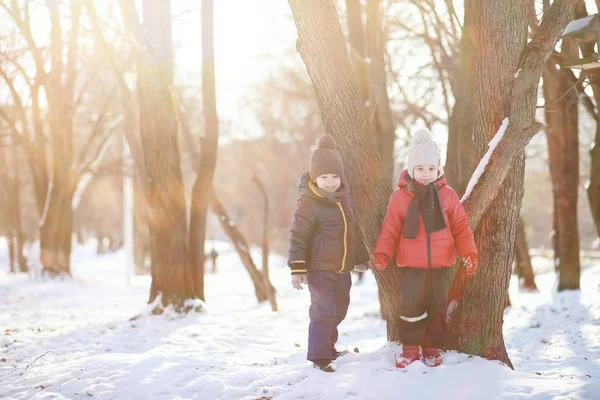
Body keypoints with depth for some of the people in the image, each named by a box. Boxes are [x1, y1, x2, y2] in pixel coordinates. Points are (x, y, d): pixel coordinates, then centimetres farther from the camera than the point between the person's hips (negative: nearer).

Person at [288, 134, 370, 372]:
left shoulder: (344, 196, 5)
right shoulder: (308, 203, -17)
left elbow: (354, 229, 17)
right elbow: (298, 236, -17)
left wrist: (361, 256, 23)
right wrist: (297, 268, -21)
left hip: (343, 267, 8)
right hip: (319, 268, -8)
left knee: (339, 309, 18)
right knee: (323, 312, -11)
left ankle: (328, 346, 37)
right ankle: (319, 357, 1)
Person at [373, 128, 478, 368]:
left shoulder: (447, 195, 0)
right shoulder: (400, 197, -3)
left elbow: (461, 227, 2)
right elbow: (390, 229, -1)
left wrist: (469, 252, -9)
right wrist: (382, 253, -14)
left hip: (441, 266, 1)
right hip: (411, 266, -1)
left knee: (438, 307, 9)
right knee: (411, 307, 0)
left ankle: (432, 347, 23)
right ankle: (410, 348, 16)